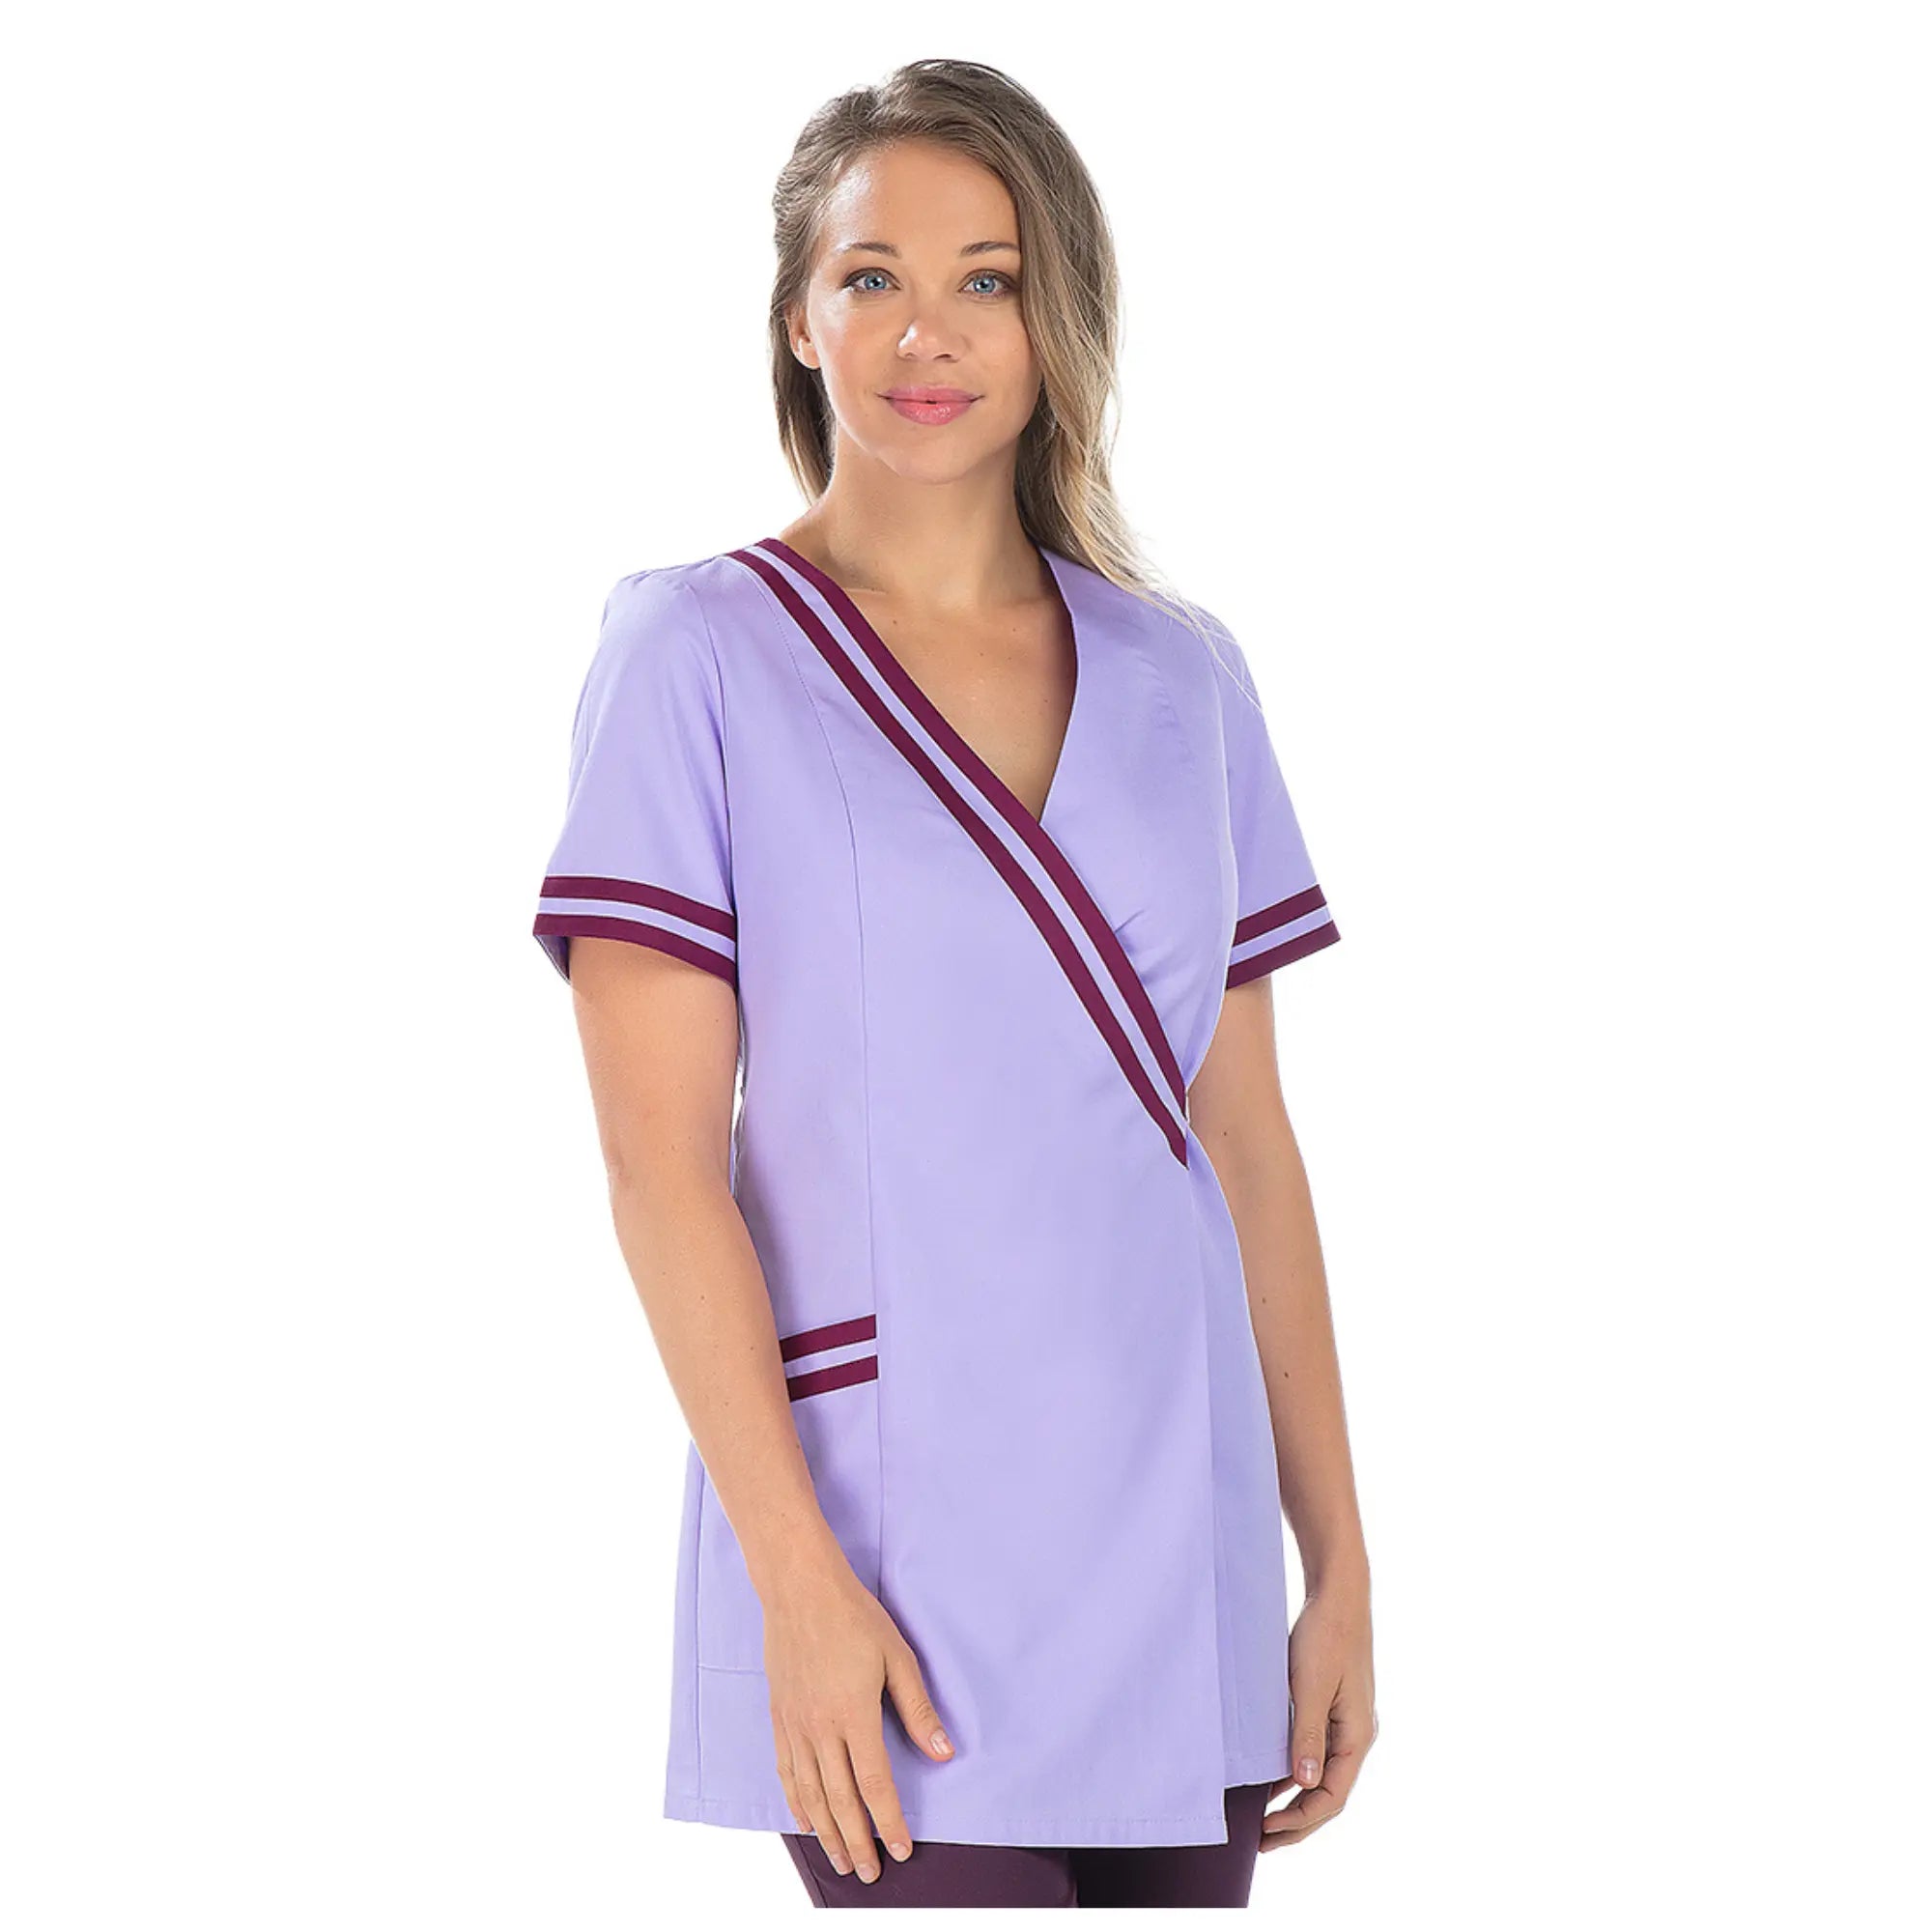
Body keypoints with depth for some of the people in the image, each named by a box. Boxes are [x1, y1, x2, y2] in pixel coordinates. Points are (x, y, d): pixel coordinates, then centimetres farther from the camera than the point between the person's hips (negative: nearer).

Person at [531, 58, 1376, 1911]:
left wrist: (1340, 1565, 8)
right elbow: (662, 1154, -7)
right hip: (905, 1603, -4)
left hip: (1186, 1586, 4)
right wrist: (799, 1577, -14)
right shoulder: (701, 649, -2)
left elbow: (1250, 1148, 12)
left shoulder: (1181, 679, 11)